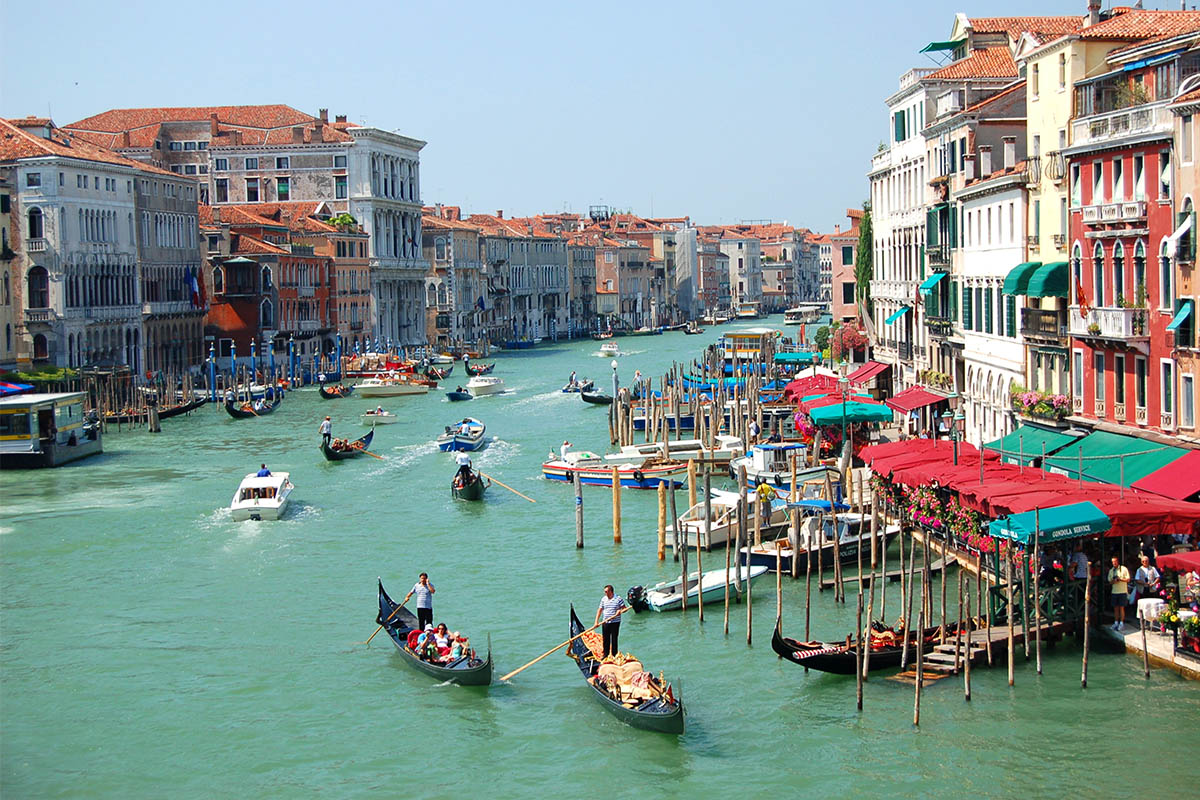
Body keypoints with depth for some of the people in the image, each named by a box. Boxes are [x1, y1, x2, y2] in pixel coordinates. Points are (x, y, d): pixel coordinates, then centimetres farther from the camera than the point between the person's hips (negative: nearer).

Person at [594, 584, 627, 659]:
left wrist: (620, 611, -24)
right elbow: (600, 610, 9)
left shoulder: (619, 599, -5)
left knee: (614, 639, 0)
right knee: (605, 639, 7)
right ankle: (606, 655, 18)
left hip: (615, 622, -4)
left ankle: (614, 655, 7)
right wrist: (596, 621, 3)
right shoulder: (603, 599, 7)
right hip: (605, 623, 4)